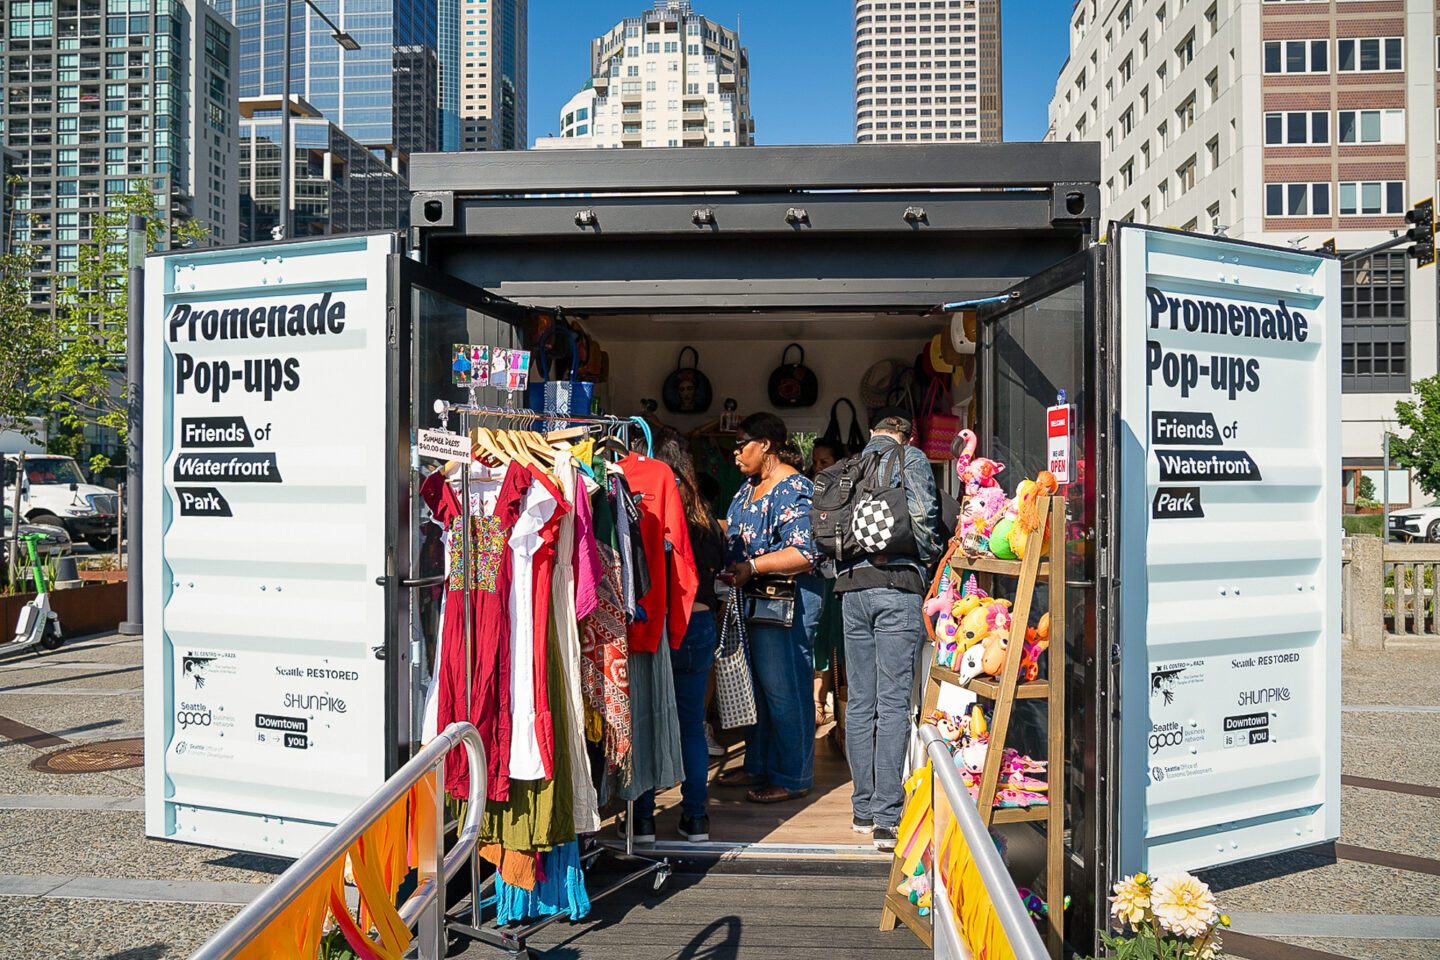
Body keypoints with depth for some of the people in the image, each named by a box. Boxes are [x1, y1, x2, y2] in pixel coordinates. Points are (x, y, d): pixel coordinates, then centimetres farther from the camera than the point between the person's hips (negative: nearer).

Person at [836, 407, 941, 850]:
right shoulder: (911, 459, 5)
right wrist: (926, 560, 9)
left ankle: (864, 808, 17)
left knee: (859, 702, 9)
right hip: (898, 584, -4)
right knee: (894, 704, -5)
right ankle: (887, 818, -5)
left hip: (851, 586, 5)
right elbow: (923, 517, -6)